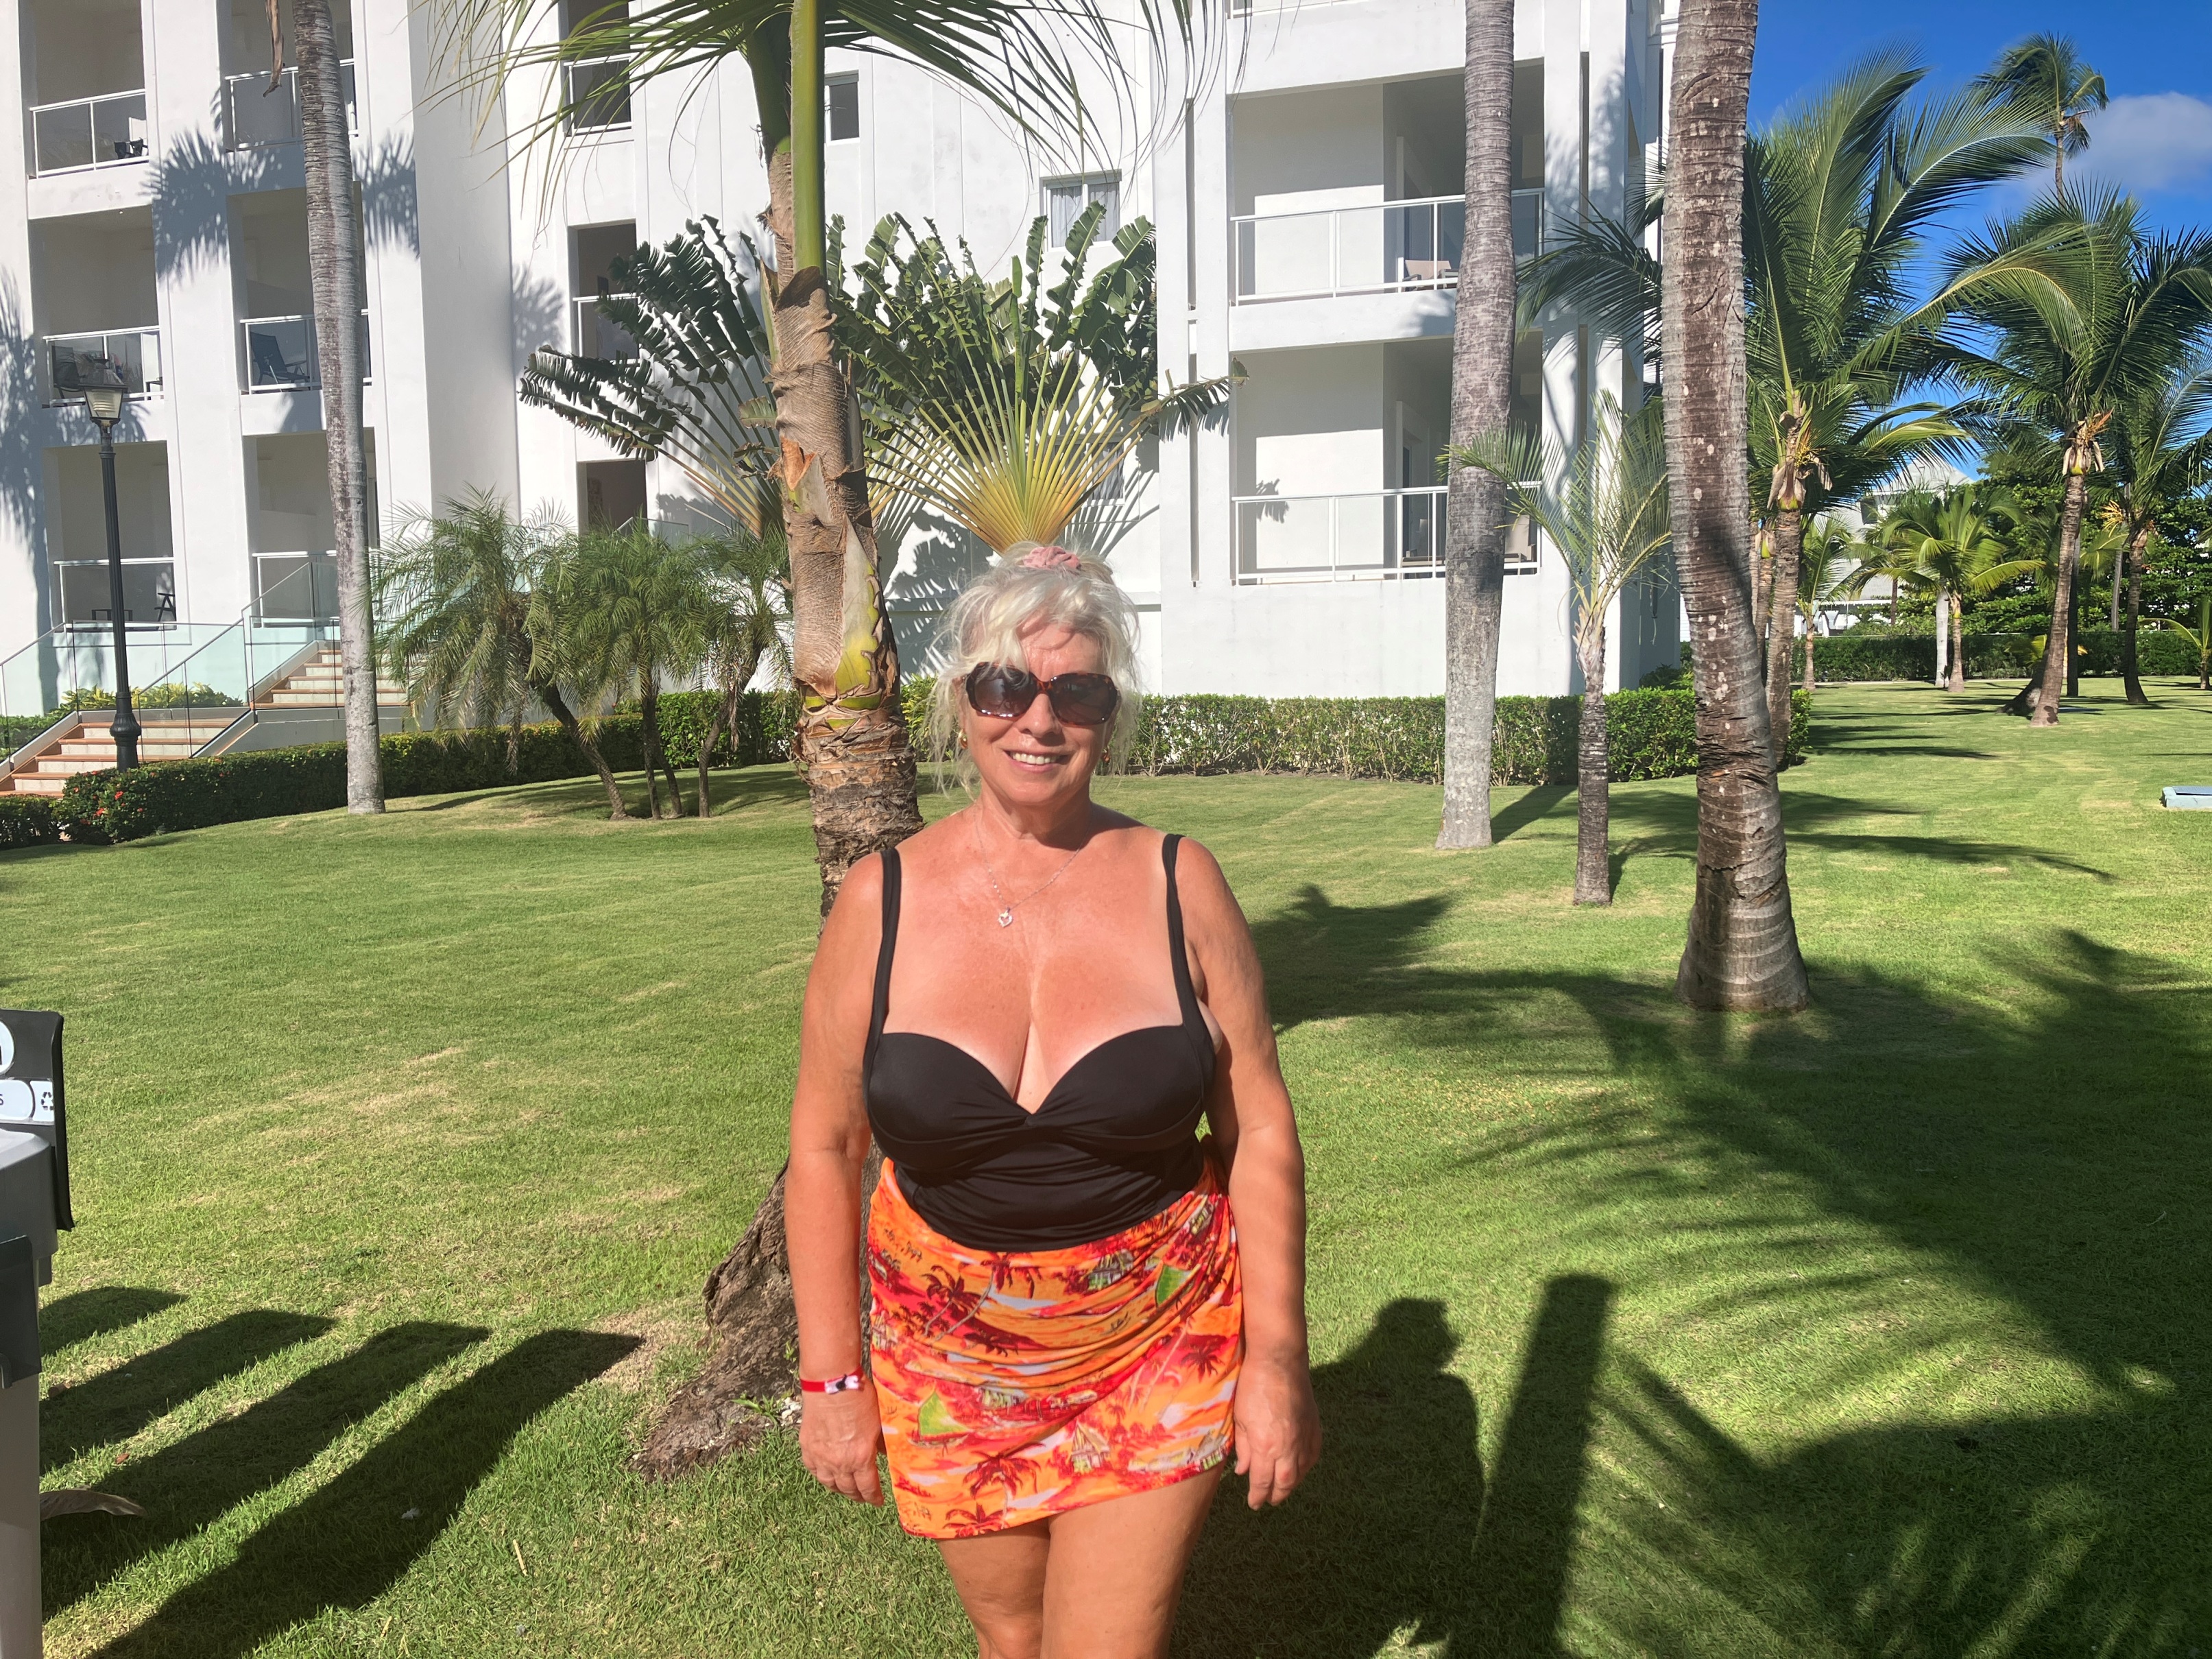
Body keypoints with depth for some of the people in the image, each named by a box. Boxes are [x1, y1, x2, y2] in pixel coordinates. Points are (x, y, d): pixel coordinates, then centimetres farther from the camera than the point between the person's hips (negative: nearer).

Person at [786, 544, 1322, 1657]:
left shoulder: (1177, 886, -8)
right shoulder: (882, 903, -7)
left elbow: (1259, 1129, -4)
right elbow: (825, 1148, -1)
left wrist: (1277, 1356, -4)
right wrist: (831, 1374, -1)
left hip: (1158, 1351, -1)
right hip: (953, 1360, 2)